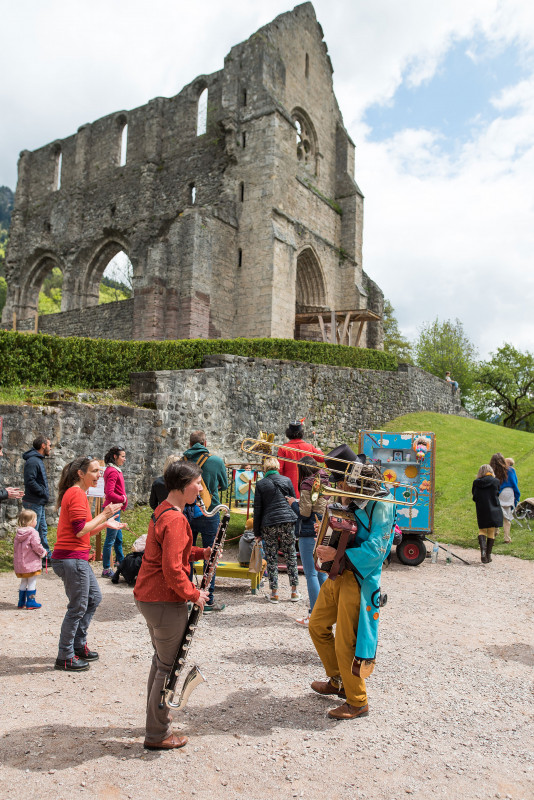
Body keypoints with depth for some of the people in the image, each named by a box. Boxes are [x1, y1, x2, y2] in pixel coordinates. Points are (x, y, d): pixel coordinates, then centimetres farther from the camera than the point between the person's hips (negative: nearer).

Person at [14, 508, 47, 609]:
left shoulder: (18, 533, 8)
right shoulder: (33, 532, -17)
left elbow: (15, 547, 14)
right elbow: (36, 546, -19)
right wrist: (43, 552, -1)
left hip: (19, 563, 7)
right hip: (31, 563, -7)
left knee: (23, 582, 19)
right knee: (32, 582, 3)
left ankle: (21, 602, 24)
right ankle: (31, 602, 7)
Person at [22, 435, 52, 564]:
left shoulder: (38, 460, 15)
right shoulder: (33, 461, -18)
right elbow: (30, 481, -26)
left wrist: (45, 494, 9)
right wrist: (44, 493, -18)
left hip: (39, 503, 11)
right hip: (34, 503, -11)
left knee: (42, 531, 17)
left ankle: (48, 557, 27)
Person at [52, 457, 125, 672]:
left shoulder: (75, 493, 18)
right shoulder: (77, 494, -15)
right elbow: (80, 531, -21)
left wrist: (105, 524, 12)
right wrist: (104, 515, -13)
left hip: (77, 558, 11)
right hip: (72, 558, -11)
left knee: (94, 597, 18)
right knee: (78, 608, -1)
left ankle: (79, 645, 29)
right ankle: (65, 657, 13)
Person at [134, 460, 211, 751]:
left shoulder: (162, 511, 8)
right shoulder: (175, 519, -23)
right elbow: (172, 569, -27)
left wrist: (201, 553, 7)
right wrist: (194, 594, -15)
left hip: (148, 596, 10)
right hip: (165, 601, -10)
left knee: (162, 659, 24)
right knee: (171, 666, 4)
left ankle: (157, 719, 39)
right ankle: (157, 735, 18)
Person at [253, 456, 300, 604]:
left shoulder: (260, 484, 1)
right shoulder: (287, 480, 6)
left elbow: (257, 510, 2)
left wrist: (257, 532, 7)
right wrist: (295, 521, 19)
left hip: (269, 525, -2)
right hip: (288, 521, 2)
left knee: (271, 558, 6)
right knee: (290, 556, 10)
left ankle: (274, 593, 9)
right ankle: (294, 591, 14)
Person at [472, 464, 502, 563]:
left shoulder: (476, 483, 0)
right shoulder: (495, 481, -5)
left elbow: (475, 498, 6)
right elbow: (497, 494, 5)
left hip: (481, 511, 1)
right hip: (493, 510, -1)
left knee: (482, 530, 13)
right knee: (491, 532, 10)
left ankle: (483, 550, -10)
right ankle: (488, 555, 13)